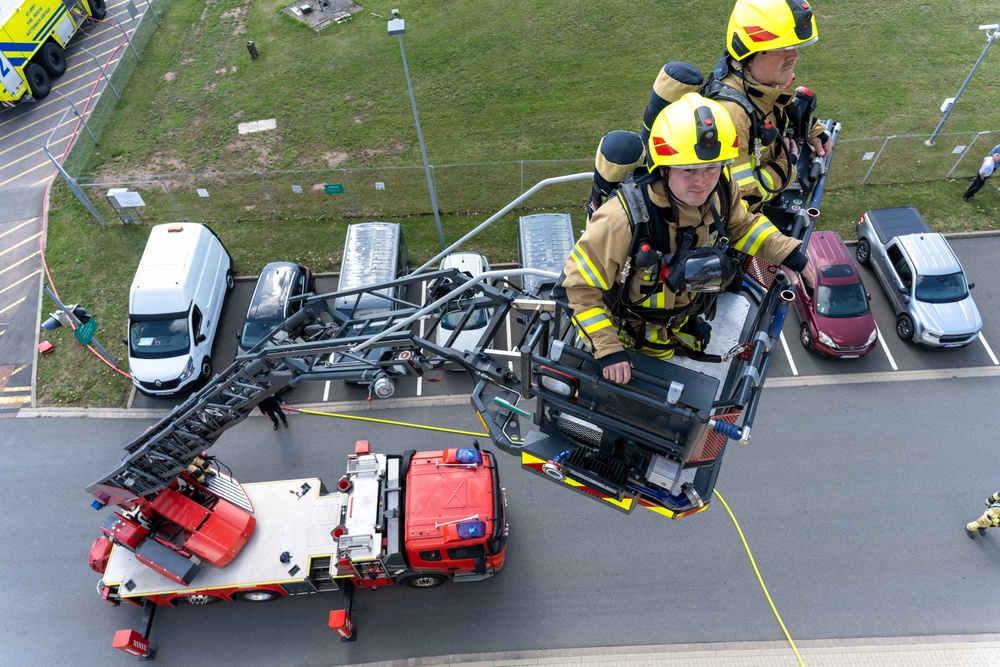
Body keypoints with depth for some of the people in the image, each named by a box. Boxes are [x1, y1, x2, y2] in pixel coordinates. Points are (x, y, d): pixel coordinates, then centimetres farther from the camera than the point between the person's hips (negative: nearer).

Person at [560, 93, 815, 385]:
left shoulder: (722, 193, -22)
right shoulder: (625, 218, -42)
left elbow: (740, 224, 3)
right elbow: (579, 284, -32)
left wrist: (786, 251, -6)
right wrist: (607, 349, -32)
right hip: (626, 337, -5)